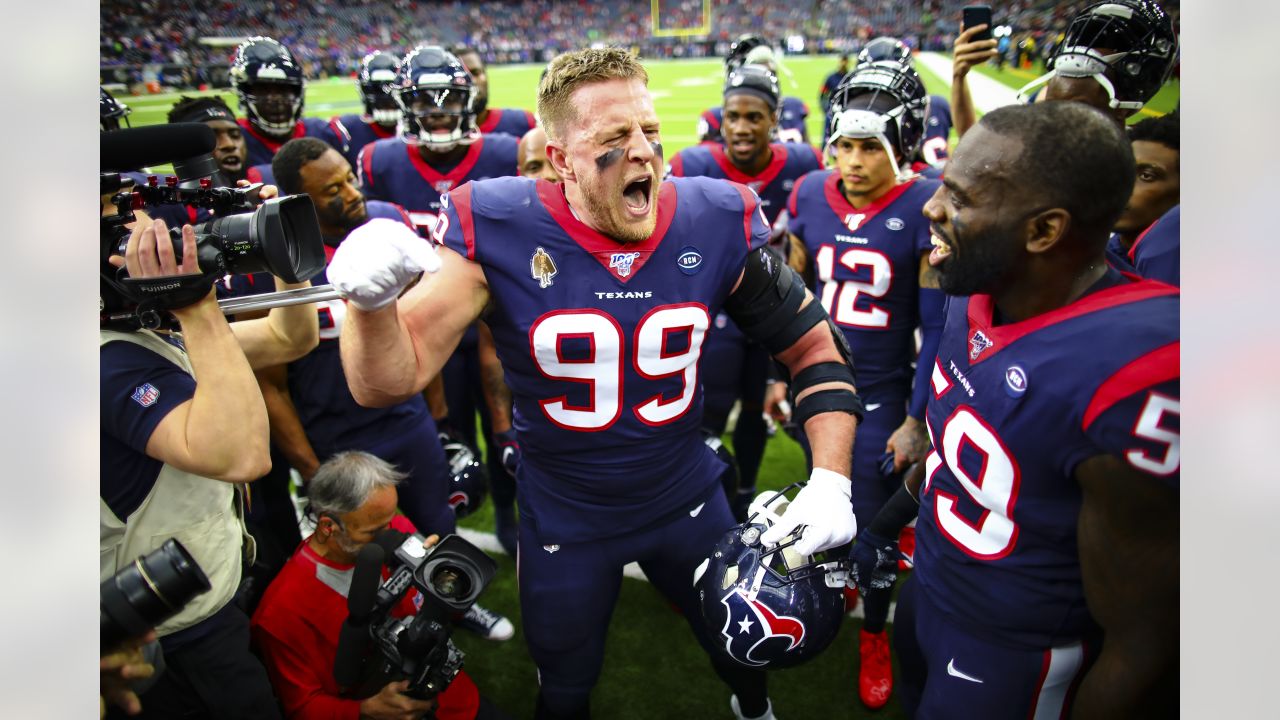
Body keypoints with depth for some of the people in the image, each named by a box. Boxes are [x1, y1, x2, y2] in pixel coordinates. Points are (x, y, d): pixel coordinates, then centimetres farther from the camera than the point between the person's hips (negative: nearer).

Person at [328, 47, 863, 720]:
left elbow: (816, 347, -6)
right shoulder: (500, 229, -22)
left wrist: (830, 480, -16)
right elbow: (388, 382, -21)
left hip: (688, 499, 2)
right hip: (564, 519, -1)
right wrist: (370, 300, -42)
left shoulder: (717, 222, -17)